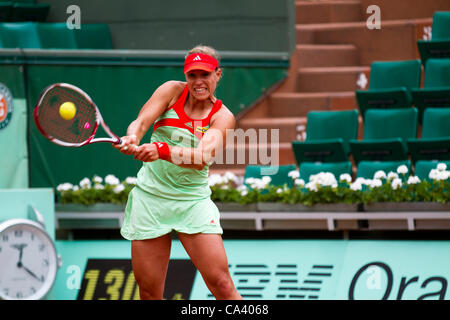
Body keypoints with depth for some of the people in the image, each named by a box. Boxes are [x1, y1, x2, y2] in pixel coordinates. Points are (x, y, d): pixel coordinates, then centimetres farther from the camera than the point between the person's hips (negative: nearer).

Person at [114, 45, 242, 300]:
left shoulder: (222, 117, -4)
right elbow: (141, 121, -12)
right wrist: (132, 138, -36)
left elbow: (202, 158, -22)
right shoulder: (173, 91, 2)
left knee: (221, 284, -12)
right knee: (149, 291, 0)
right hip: (151, 196, 1)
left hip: (193, 201, -1)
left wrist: (162, 150, -40)